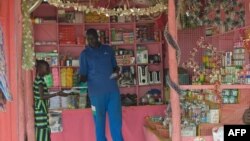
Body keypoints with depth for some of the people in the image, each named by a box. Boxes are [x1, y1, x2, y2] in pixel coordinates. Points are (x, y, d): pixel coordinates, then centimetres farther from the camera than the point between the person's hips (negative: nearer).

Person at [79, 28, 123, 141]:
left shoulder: (108, 49, 9)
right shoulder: (85, 54, 2)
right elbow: (83, 75, 2)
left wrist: (116, 71, -5)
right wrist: (81, 81, -20)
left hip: (113, 90, 2)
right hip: (96, 93, -2)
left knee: (116, 121, 5)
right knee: (99, 123, 5)